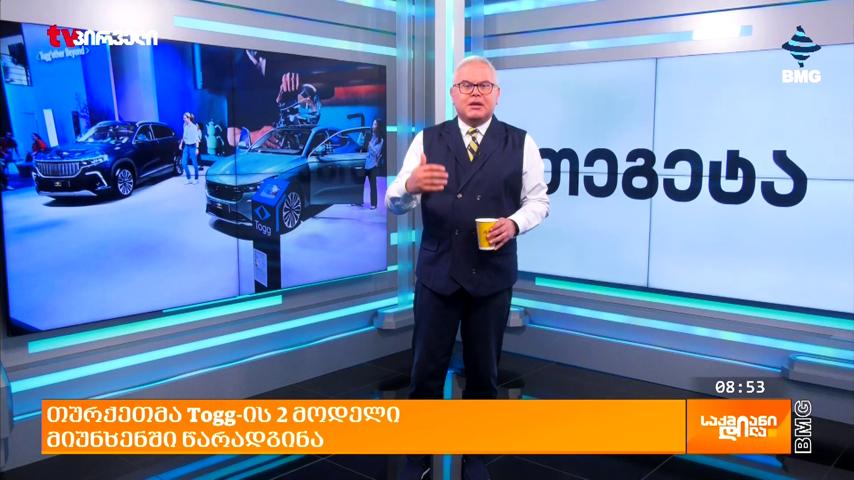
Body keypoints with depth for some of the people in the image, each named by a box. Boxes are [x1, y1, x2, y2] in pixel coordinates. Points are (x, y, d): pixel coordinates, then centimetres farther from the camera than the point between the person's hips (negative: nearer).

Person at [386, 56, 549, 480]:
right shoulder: (427, 140, 2)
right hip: (436, 272, 0)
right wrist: (410, 184, -28)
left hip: (492, 275, 0)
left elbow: (538, 200, 4)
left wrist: (514, 222, -17)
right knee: (426, 369, 8)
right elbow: (395, 204, -5)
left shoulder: (520, 143, 2)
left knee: (484, 371, 12)